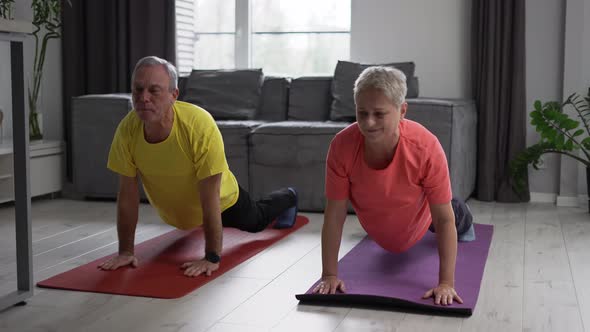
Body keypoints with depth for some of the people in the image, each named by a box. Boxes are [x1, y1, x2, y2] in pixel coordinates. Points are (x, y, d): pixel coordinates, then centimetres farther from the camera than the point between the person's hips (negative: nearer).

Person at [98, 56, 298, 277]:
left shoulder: (200, 125, -42)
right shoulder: (127, 129, -31)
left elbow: (210, 198, -37)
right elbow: (128, 194, -20)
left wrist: (212, 258, -35)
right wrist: (125, 251, -18)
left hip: (222, 202, -3)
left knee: (255, 222, 28)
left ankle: (288, 198, 58)